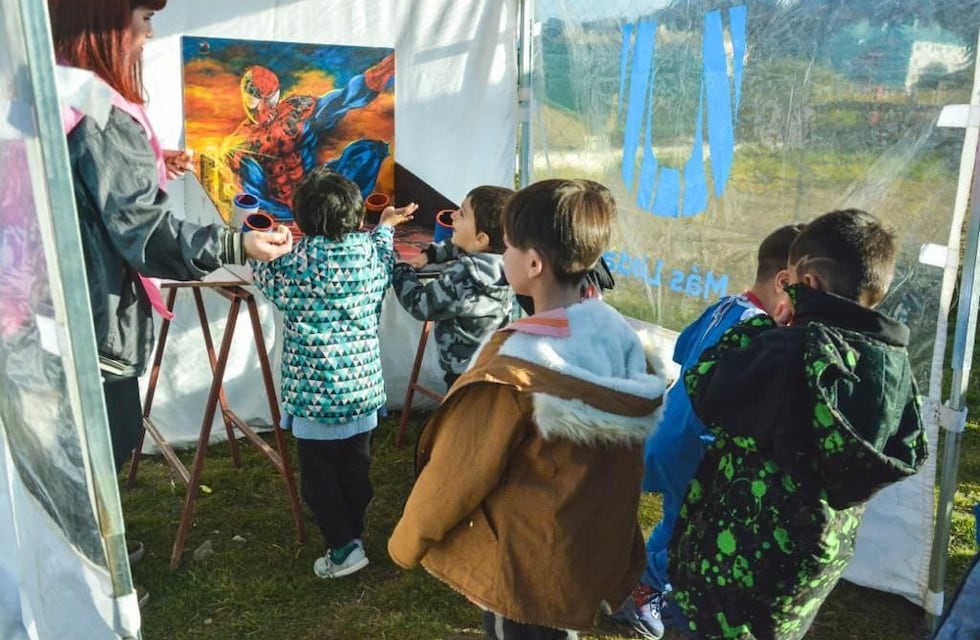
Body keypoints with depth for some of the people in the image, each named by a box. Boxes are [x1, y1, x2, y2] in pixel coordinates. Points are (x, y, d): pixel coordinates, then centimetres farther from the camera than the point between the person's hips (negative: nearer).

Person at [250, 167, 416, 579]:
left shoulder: (297, 261, -14)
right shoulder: (372, 253, -4)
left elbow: (263, 274, 6)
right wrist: (386, 227, 37)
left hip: (315, 393, -4)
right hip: (363, 387, 4)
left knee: (319, 475, 9)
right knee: (356, 469, 17)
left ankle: (344, 548, 11)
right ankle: (353, 533, 31)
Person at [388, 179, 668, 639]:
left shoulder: (517, 366, -29)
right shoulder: (621, 334, -8)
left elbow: (458, 472, -19)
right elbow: (623, 455, 4)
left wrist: (407, 540, -1)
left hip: (523, 564, -6)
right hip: (595, 549, 6)